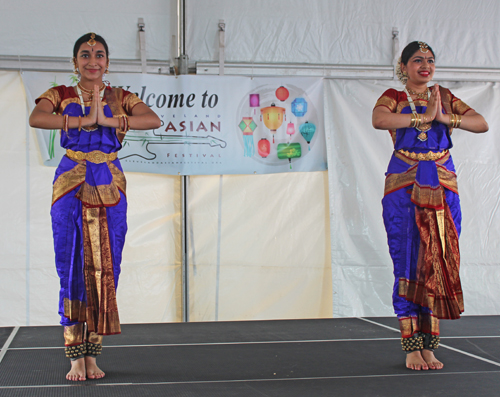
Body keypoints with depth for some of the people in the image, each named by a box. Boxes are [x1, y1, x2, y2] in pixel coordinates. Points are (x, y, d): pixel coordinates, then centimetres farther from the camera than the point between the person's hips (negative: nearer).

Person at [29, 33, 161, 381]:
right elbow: (36, 118, -16)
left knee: (104, 268, 1)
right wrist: (85, 119, -17)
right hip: (71, 186, -1)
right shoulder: (60, 95, 5)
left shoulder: (120, 98, 9)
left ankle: (92, 354, 10)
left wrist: (107, 119, -17)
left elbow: (154, 120, -10)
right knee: (73, 267, -2)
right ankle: (76, 356, 3)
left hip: (109, 187, 1)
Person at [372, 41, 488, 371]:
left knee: (440, 266, 0)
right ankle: (412, 346, 1)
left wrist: (446, 117, -11)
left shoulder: (445, 97, 15)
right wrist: (424, 116, -15)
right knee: (407, 266, -5)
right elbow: (379, 120, -18)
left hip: (442, 188, 3)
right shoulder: (394, 97, 6)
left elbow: (482, 124, 3)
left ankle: (429, 346, 7)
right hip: (404, 188, -3)